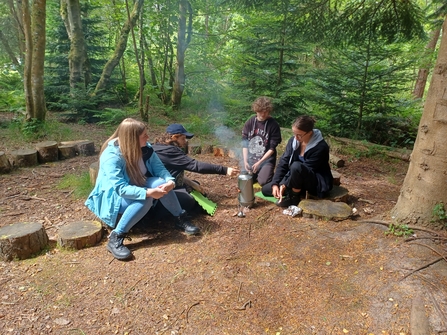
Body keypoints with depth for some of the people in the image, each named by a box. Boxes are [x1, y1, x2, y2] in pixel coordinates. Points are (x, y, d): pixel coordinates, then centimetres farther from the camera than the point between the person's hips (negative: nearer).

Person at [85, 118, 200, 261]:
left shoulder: (145, 148, -10)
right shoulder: (111, 156, -29)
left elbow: (159, 168, -12)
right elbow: (120, 188, -35)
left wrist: (170, 180, -34)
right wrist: (148, 193, -44)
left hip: (137, 188, 6)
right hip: (113, 195, -6)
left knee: (161, 183, -24)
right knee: (145, 200, -36)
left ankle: (180, 219, -11)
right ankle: (115, 238, -29)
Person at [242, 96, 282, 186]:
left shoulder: (273, 125, -9)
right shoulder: (249, 123, 0)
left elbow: (272, 148, -10)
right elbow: (245, 144, 1)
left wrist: (259, 162, -17)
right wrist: (245, 161, -10)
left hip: (266, 160, -3)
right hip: (250, 159, 3)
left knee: (263, 182, -23)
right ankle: (256, 174, 24)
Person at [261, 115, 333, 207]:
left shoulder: (320, 147, -26)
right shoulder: (293, 140, -7)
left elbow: (305, 170, -25)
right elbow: (283, 162, -8)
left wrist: (285, 185, -25)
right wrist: (275, 184, -19)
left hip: (317, 183, -6)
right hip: (296, 180, 7)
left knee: (296, 166, -38)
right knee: (265, 189, -2)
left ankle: (294, 197, -15)